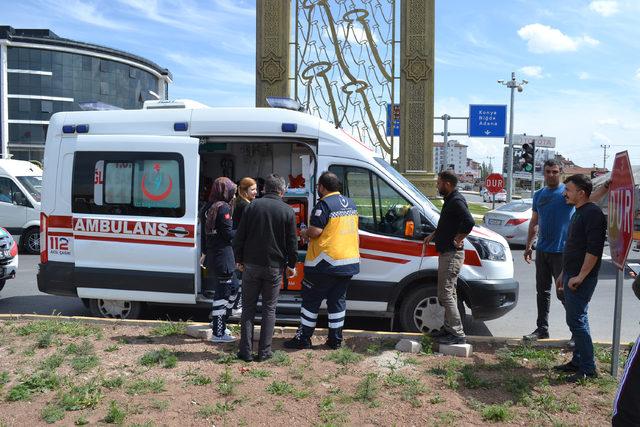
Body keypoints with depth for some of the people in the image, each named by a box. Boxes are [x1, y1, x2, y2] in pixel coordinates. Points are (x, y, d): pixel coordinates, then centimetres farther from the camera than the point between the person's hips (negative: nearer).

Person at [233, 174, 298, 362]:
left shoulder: (252, 206, -1)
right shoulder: (287, 211, -3)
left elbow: (239, 237, 1)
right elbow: (292, 242, 0)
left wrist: (239, 259, 12)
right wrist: (292, 265, 12)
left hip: (251, 264, 1)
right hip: (275, 267, 0)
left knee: (248, 308, 9)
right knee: (269, 309, 10)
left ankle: (246, 351, 9)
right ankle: (264, 351, 10)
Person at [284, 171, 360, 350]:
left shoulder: (324, 204, -14)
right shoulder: (350, 203, 11)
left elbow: (315, 231, -22)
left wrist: (304, 233, 1)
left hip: (326, 263, -7)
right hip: (350, 261, 7)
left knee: (311, 300, 5)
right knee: (338, 301, 14)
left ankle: (303, 339, 10)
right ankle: (335, 339, 17)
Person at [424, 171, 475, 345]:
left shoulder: (456, 201, -18)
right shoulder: (450, 200, 15)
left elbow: (469, 222, -32)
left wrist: (457, 240, -22)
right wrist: (434, 235, 16)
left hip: (452, 254, -11)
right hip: (447, 253, 11)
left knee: (446, 294, -8)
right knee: (448, 293, 17)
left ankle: (457, 334, -3)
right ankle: (449, 328, 27)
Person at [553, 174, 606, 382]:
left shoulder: (592, 213, -15)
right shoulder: (578, 213, 16)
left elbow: (594, 249, -22)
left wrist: (580, 276, -22)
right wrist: (564, 273, 24)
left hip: (582, 279, -10)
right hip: (572, 276, 10)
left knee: (577, 320, -8)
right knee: (577, 320, 14)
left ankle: (588, 368, 0)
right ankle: (578, 361, 24)